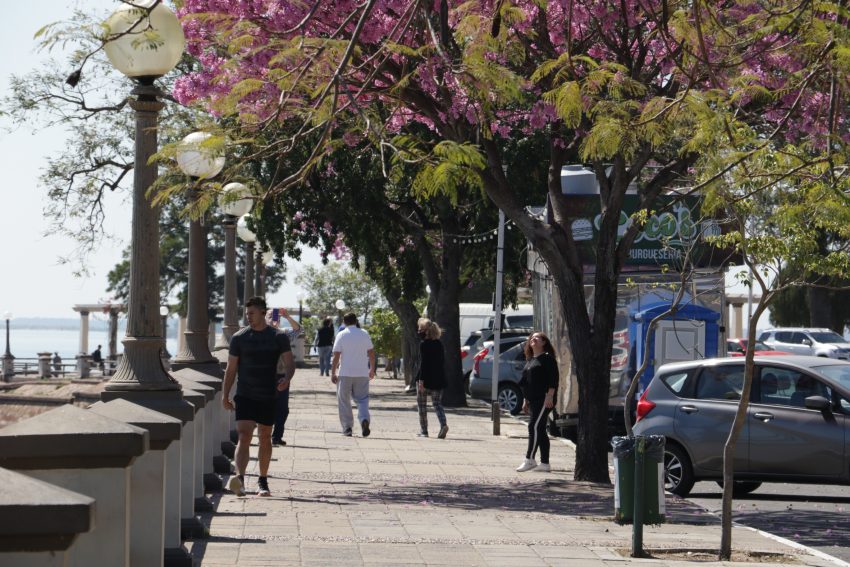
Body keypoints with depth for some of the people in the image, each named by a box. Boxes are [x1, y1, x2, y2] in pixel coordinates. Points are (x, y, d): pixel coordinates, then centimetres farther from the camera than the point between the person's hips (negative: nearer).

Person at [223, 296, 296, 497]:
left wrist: (286, 378, -23)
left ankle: (263, 481, 24)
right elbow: (231, 369, 7)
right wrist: (225, 395, 1)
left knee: (265, 438, 11)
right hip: (244, 396, -1)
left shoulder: (279, 337, 2)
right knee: (244, 436, -16)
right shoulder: (239, 338, 3)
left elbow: (289, 363, -1)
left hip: (268, 396, 1)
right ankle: (239, 479, -29)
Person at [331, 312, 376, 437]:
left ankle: (347, 427, 6)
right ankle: (364, 419, -19)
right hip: (362, 373, 2)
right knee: (362, 399, 7)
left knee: (344, 401, 8)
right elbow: (371, 353, 7)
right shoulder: (364, 334, 3)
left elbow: (336, 356, -6)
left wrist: (333, 373, -1)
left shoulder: (341, 335, -3)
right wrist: (372, 369, 18)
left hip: (345, 373, -2)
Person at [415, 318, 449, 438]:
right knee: (437, 404, 5)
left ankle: (423, 430, 12)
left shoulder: (424, 345, -11)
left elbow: (423, 363, -16)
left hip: (426, 378, -6)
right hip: (438, 379, 6)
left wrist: (421, 380, -17)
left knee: (422, 405, 8)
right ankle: (443, 425, -18)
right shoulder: (439, 344, 8)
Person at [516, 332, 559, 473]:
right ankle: (545, 463, 9)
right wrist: (526, 400, 22)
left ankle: (529, 459, -15)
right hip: (534, 400, 9)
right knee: (540, 430, 8)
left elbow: (553, 378, -14)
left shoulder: (547, 358, -5)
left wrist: (550, 396, -21)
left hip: (544, 399, -9)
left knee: (534, 427, -15)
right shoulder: (530, 360, 20)